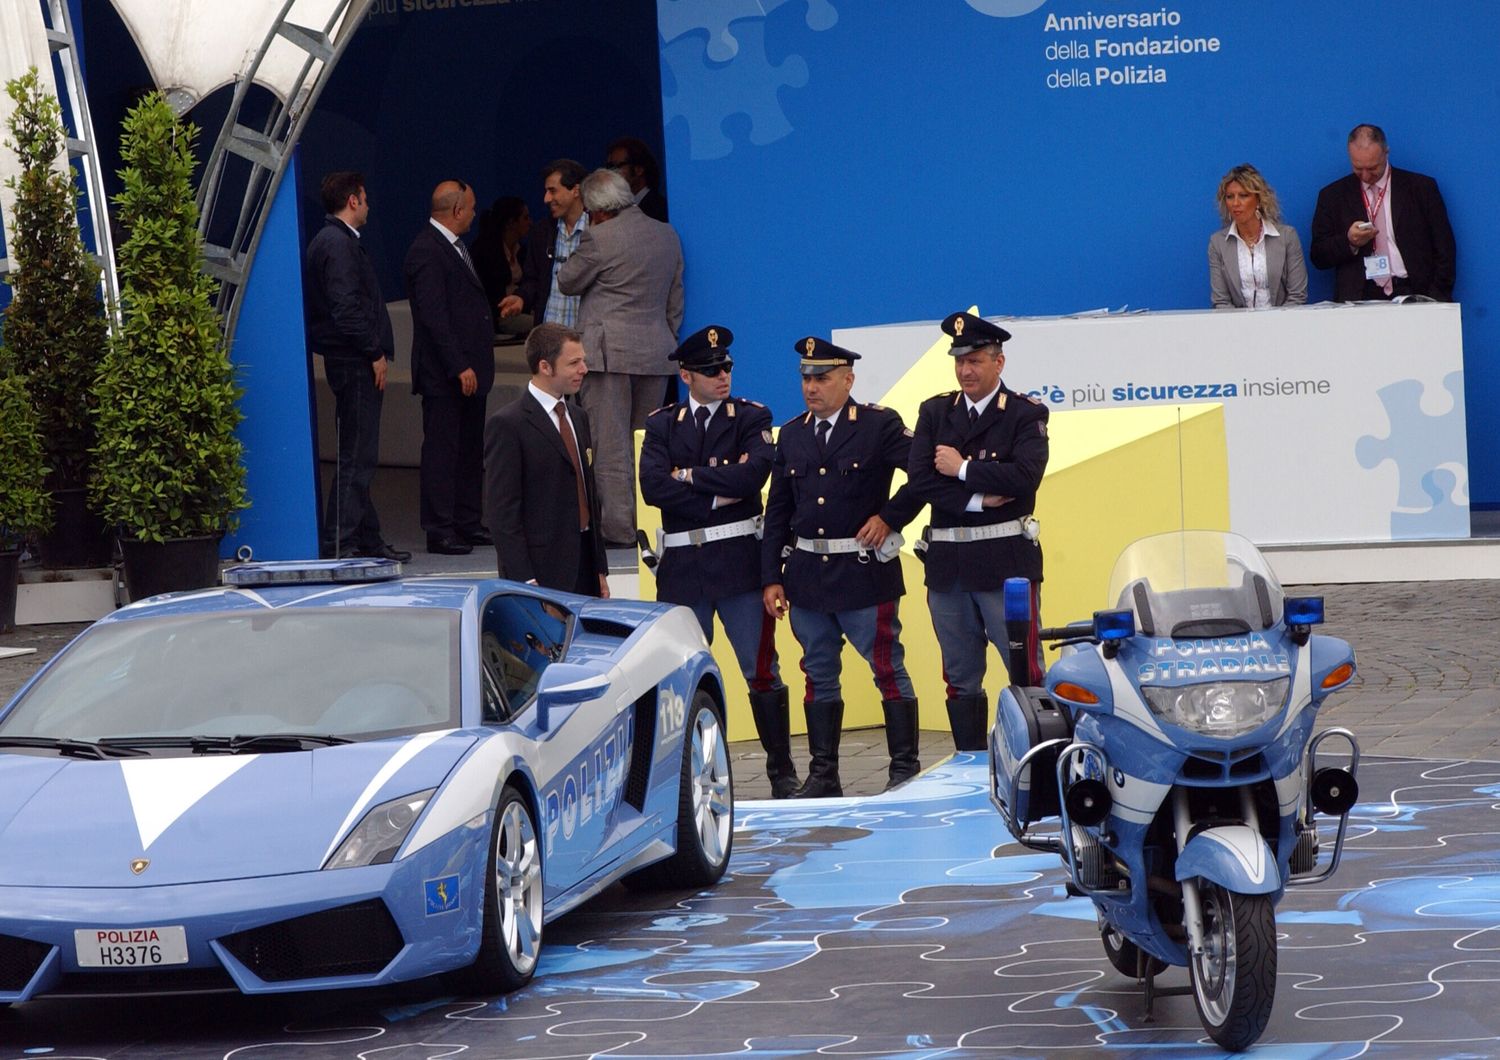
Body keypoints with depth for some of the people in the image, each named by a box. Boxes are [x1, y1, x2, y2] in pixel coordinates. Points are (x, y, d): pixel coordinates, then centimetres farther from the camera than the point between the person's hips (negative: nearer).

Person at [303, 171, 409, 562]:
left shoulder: (336, 240, 17)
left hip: (354, 361, 11)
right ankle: (339, 542, -9)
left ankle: (366, 538, 20)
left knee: (360, 456, 14)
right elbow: (346, 306, -22)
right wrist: (375, 353, -16)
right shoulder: (337, 243, -15)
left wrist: (376, 351, 17)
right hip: (355, 363, -11)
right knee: (357, 456, -10)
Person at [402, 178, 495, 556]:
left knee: (470, 451, 14)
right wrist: (459, 367, -22)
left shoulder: (454, 247, 16)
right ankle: (440, 531, -2)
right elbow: (434, 316, -21)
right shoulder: (426, 252, -16)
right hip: (444, 374, -10)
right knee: (441, 450, -5)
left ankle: (467, 523, 21)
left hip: (469, 368, 10)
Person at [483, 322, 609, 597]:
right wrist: (524, 580, -17)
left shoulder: (577, 417, 17)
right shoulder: (508, 425, -9)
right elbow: (501, 510, -12)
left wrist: (600, 569, 18)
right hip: (541, 573, -7)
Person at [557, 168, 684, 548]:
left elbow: (567, 282, 2)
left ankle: (619, 528, -6)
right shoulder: (667, 235, 11)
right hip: (655, 352, 7)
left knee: (611, 445, -4)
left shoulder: (600, 238, -11)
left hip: (608, 352, -7)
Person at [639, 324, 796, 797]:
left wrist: (690, 476, -8)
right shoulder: (661, 425, 8)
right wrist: (718, 496, -11)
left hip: (739, 560, -2)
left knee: (761, 670, 0)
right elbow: (653, 487, -7)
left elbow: (753, 473, -15)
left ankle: (782, 769, 7)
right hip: (682, 564, 2)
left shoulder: (751, 417, 3)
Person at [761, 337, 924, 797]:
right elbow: (777, 512, 11)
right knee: (819, 674, 9)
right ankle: (823, 773, 15)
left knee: (888, 669, -1)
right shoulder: (791, 435, 11)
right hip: (806, 574, 5)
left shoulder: (880, 426, -4)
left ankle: (905, 769, 5)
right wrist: (771, 578, 6)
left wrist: (889, 517, -9)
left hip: (863, 570, -5)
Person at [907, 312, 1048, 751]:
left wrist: (963, 470, -10)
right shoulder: (935, 412, 11)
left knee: (1026, 672, -4)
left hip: (1006, 559, -4)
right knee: (960, 677, 9)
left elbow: (1025, 476, -16)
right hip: (947, 563, 4)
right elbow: (919, 479, -3)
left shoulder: (1025, 414, 0)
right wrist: (977, 499, -12)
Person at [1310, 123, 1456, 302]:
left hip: (1413, 294, 0)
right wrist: (1349, 242, -9)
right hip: (1358, 299, 0)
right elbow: (1318, 256, 10)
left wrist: (1437, 298, -5)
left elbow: (1444, 249, 7)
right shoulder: (1332, 196, 12)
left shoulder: (1422, 188, 9)